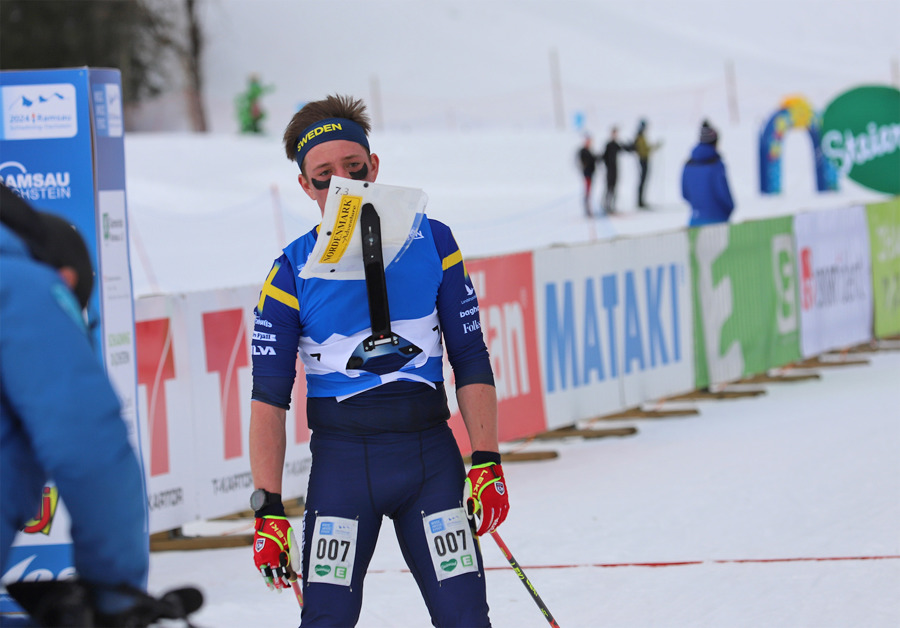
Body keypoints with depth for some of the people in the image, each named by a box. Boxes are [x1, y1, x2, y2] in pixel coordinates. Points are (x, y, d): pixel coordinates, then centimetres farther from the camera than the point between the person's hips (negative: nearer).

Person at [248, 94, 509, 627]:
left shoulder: (431, 243, 3)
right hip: (341, 459, -1)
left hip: (430, 456, 1)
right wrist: (268, 509, -8)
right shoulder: (293, 272, -1)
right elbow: (269, 397, -2)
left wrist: (487, 463, -3)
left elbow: (471, 358, 5)